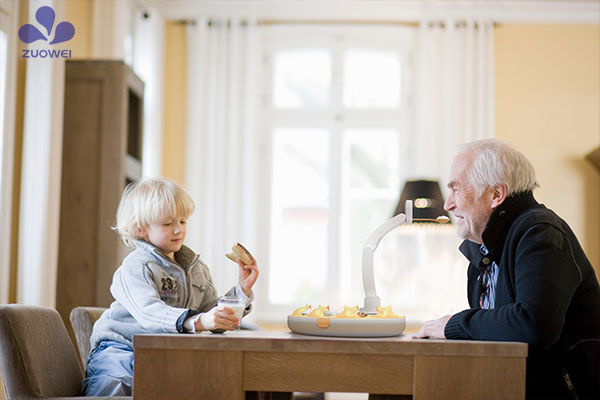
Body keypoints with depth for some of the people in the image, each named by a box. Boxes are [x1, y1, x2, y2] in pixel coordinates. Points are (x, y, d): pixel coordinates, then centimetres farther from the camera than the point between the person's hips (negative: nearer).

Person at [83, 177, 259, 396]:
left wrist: (243, 290, -1)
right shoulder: (135, 268, -10)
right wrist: (198, 321, -41)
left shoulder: (196, 269, 14)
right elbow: (149, 312, -28)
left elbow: (215, 319, 14)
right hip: (122, 351, -7)